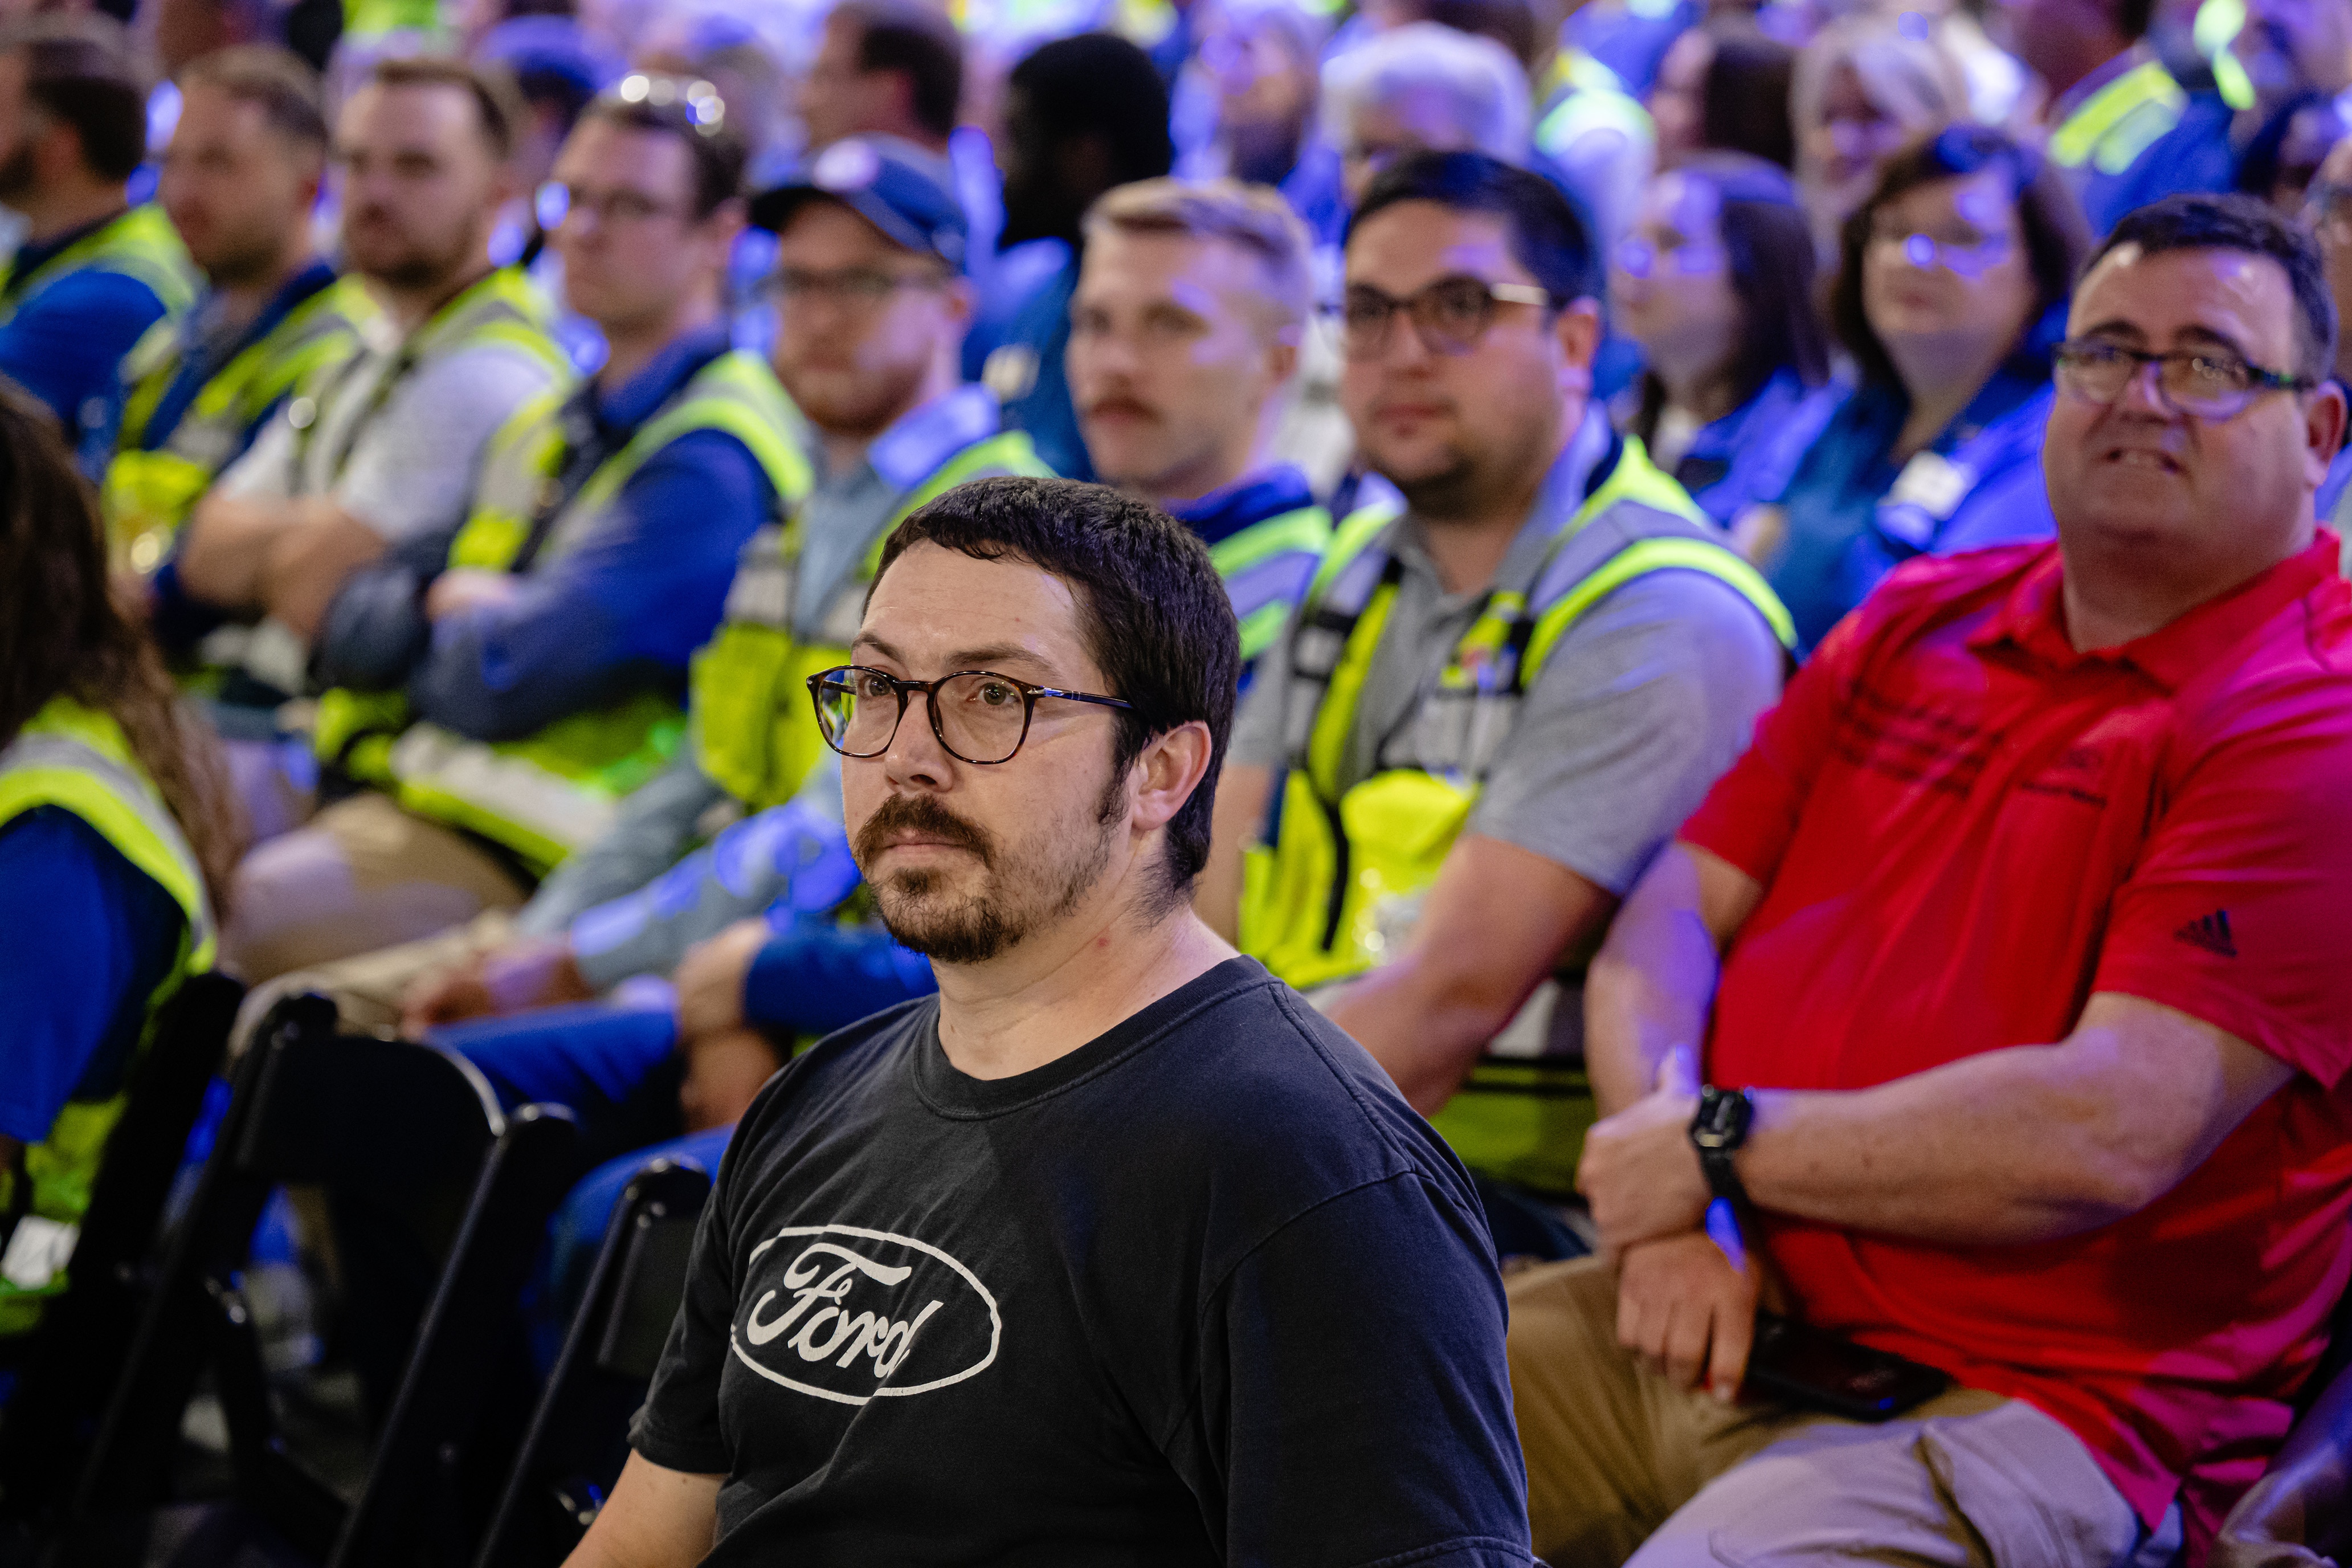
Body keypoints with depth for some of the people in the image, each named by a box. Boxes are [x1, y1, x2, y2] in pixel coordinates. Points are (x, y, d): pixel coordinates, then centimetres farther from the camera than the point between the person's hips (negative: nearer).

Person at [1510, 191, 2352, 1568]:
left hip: (2016, 1415, -7)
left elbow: (2112, 1133, -20)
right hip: (1728, 1329, 7)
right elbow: (1675, 914, 12)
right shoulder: (1920, 621, 16)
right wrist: (1675, 1212, -7)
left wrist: (1724, 1142, -11)